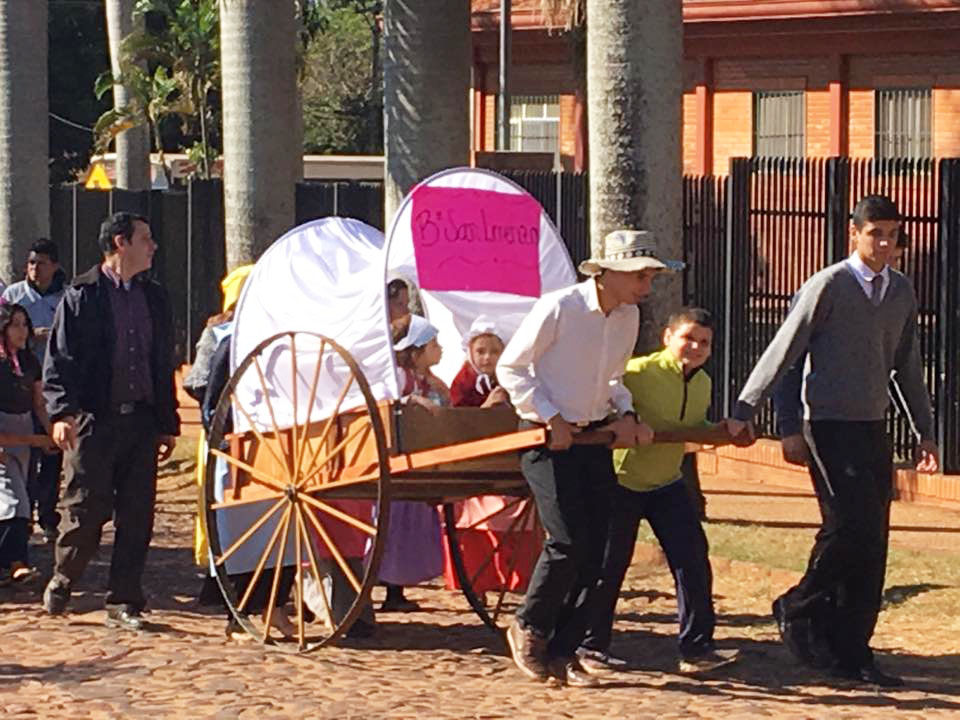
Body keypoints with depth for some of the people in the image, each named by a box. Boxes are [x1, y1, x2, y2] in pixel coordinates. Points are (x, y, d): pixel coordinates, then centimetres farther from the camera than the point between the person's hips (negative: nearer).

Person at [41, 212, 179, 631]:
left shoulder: (153, 297, 15)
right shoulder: (81, 296, -2)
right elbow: (60, 360, -5)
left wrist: (168, 424, 17)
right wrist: (62, 412, -18)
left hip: (141, 420, 5)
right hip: (94, 421, -5)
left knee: (137, 516, 2)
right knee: (86, 510, -2)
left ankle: (123, 603, 9)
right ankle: (61, 585, 21)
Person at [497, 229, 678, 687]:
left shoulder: (628, 317, 6)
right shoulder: (558, 308, -15)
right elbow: (511, 367, -9)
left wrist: (625, 414, 2)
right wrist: (551, 419, -15)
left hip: (594, 438, 7)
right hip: (548, 437, -7)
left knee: (594, 549, 0)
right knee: (568, 539, -16)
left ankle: (562, 652, 8)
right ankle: (529, 627, 7)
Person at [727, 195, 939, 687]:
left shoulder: (902, 293, 11)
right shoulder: (827, 287, -7)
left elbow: (908, 368, 20)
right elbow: (783, 351, -6)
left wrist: (925, 433, 20)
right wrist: (743, 411, -9)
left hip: (873, 428, 6)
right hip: (830, 425, -6)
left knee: (871, 544, 3)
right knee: (851, 522, -17)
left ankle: (851, 654, 8)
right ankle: (799, 607, 5)